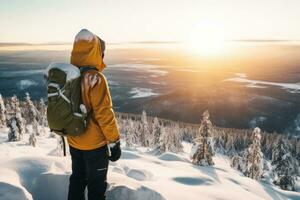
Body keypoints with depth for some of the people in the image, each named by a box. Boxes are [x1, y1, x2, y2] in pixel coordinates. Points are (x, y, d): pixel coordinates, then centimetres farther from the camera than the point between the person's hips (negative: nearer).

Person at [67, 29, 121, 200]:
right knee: (97, 186, 13)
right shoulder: (96, 78, -23)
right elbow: (104, 114, -24)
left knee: (77, 179, 25)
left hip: (74, 142, 7)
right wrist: (114, 141, -13)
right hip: (95, 144, -7)